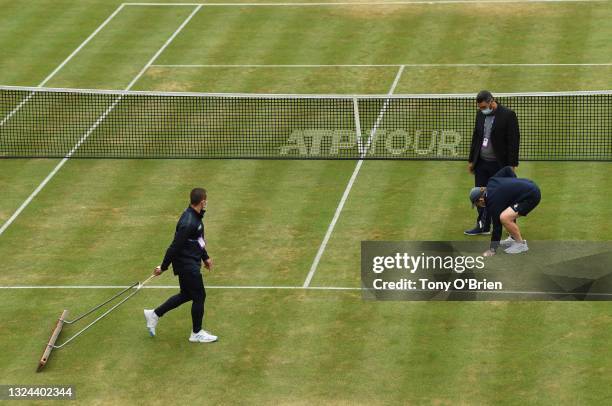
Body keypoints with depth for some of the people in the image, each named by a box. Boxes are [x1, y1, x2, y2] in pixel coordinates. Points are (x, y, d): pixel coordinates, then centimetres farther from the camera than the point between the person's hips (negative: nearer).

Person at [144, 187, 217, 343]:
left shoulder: (195, 216, 5)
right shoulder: (188, 223, -28)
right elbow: (175, 246, -24)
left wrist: (205, 257, 26)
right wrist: (163, 267, -19)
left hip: (191, 263, 10)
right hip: (187, 265, -10)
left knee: (186, 295, 20)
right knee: (199, 296, 2)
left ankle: (154, 314, 29)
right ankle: (197, 333, 17)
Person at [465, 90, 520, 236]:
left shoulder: (508, 115, -12)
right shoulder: (480, 114, 8)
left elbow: (513, 141, -12)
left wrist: (511, 165, -14)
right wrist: (471, 160, 15)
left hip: (499, 164, -6)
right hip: (481, 163, 6)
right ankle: (483, 226, 18)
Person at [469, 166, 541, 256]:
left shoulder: (494, 202, -13)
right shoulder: (491, 182, 8)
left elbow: (497, 226, -9)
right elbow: (507, 170, 17)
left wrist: (492, 249, -2)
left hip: (531, 196, -11)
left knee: (504, 217, -21)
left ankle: (521, 244, -5)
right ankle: (514, 239, 29)